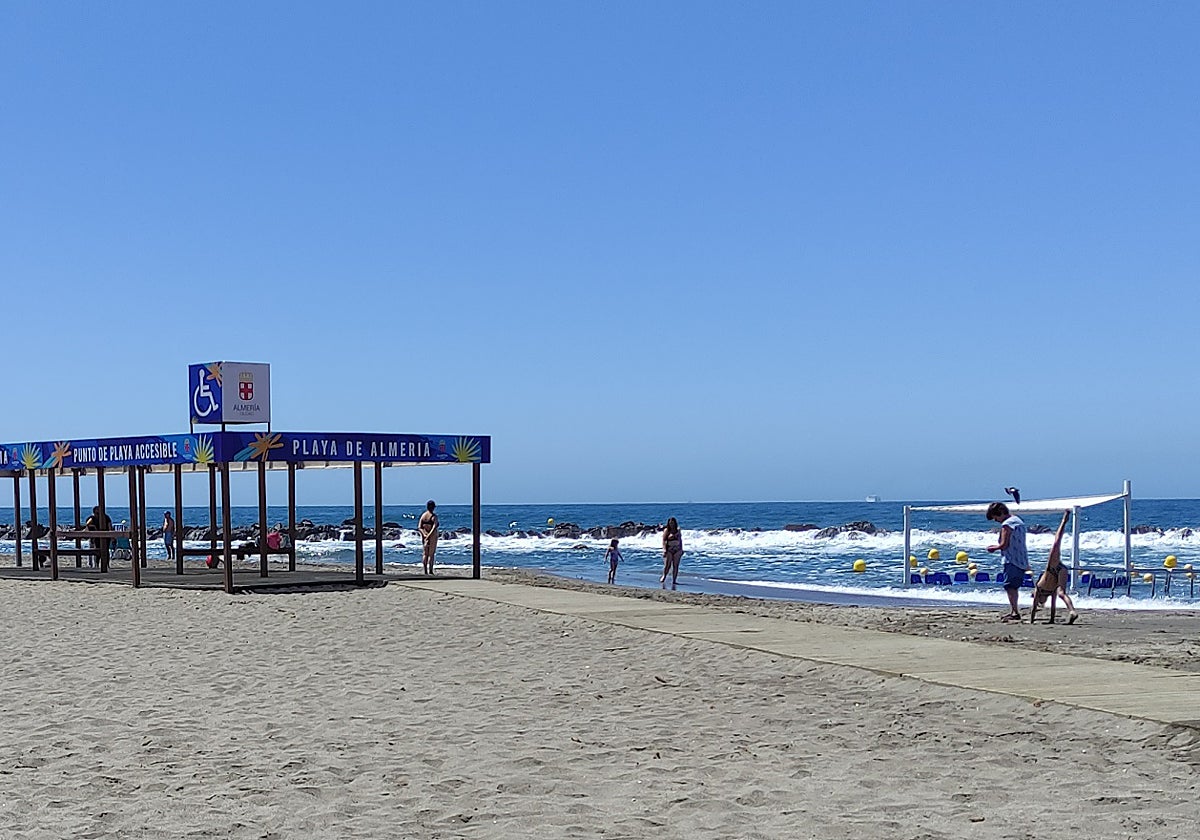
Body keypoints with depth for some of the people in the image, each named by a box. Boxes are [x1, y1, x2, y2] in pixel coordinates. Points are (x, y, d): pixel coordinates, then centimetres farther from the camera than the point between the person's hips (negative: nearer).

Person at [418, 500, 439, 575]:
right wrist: (429, 535, -25)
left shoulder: (423, 515, 2)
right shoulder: (434, 516, -12)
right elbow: (434, 527, -24)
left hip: (424, 536, 4)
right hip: (432, 537, -4)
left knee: (425, 554, 11)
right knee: (431, 554, 2)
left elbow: (419, 527, -5)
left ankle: (425, 571, 8)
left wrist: (424, 534, -13)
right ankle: (430, 570, 0)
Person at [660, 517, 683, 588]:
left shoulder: (678, 530, 10)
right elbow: (663, 540, -6)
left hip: (677, 550, 3)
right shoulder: (666, 530, -1)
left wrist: (681, 549, 15)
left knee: (675, 566, 1)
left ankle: (674, 580, 6)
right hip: (669, 550, -3)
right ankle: (664, 576, 17)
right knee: (667, 565, -7)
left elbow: (680, 540, 18)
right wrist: (664, 550, -16)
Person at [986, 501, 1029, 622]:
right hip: (1022, 560, 10)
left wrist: (993, 548, 2)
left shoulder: (1006, 524, -12)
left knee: (1010, 587, -9)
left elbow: (1004, 545, -16)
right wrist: (997, 546, 20)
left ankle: (1015, 612, -16)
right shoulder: (1018, 521, 18)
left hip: (1012, 561, -10)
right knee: (1014, 587, 16)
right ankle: (1013, 611, 22)